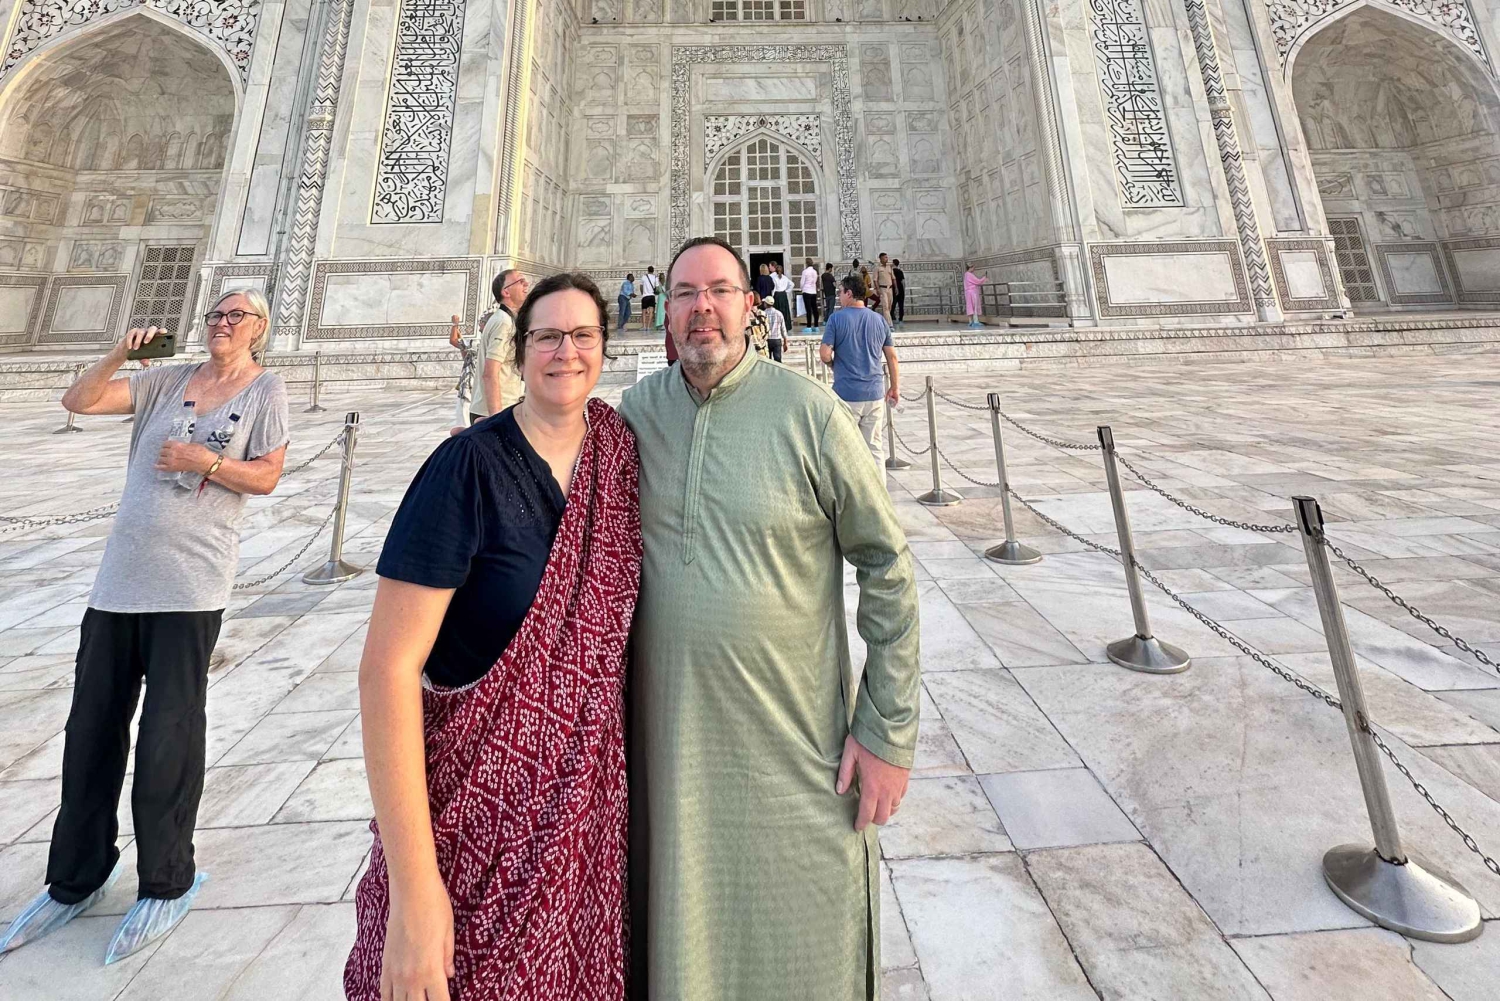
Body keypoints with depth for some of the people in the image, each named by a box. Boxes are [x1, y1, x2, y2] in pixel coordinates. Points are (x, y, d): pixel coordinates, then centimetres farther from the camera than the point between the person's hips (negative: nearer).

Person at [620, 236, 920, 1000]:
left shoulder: (807, 410, -12)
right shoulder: (638, 409, 1)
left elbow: (887, 567, -9)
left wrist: (888, 731, -8)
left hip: (795, 737, -3)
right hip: (669, 732, 4)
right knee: (680, 939, 24)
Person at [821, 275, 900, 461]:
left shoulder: (836, 318, -5)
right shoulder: (880, 320, 7)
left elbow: (825, 355, -12)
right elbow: (891, 357, 8)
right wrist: (895, 386, 16)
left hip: (847, 394, -4)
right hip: (874, 392, 4)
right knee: (874, 447, 10)